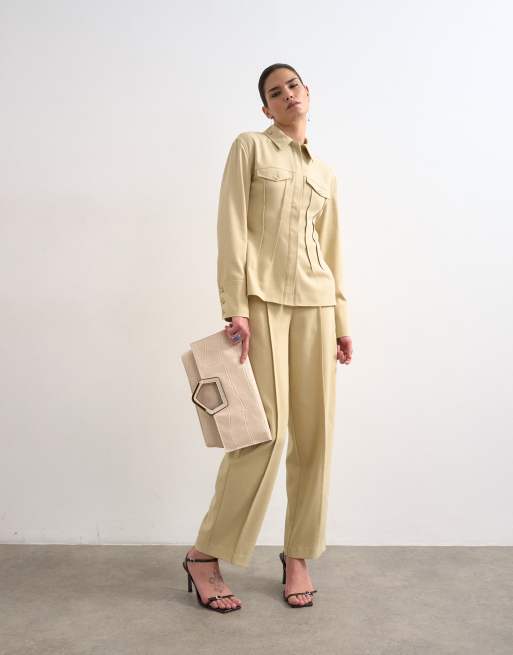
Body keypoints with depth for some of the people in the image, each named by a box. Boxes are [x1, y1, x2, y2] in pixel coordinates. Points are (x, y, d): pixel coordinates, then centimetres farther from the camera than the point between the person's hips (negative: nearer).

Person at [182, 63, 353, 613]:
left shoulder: (325, 173, 20)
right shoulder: (249, 146, 5)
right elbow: (231, 228, -5)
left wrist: (341, 322, 14)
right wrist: (234, 308, -14)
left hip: (314, 300, 5)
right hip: (262, 297, -5)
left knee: (314, 431, 2)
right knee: (266, 431, -11)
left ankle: (298, 553, 18)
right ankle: (204, 555, 5)